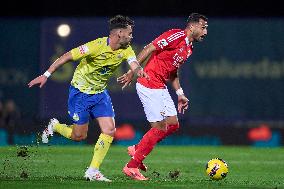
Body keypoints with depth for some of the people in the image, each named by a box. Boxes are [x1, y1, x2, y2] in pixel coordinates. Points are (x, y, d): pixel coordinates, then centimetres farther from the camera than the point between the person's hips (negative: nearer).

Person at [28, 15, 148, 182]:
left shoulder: (126, 50, -7)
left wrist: (139, 70, -49)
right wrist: (46, 75, -20)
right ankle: (54, 126, 33)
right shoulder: (97, 46, -26)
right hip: (81, 91, -6)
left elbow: (135, 65, -23)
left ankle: (93, 171, 1)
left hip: (100, 93, 6)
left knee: (110, 130, -8)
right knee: (79, 136, 2)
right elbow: (67, 57, -20)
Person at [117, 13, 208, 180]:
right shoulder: (176, 36, -14)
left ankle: (137, 149, 19)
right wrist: (133, 71, -20)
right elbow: (149, 49, -17)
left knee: (173, 124, 8)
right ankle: (132, 166, -2)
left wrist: (180, 94, 18)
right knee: (160, 127, -9)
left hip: (160, 88, 10)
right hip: (149, 85, -10)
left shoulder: (189, 48, 15)